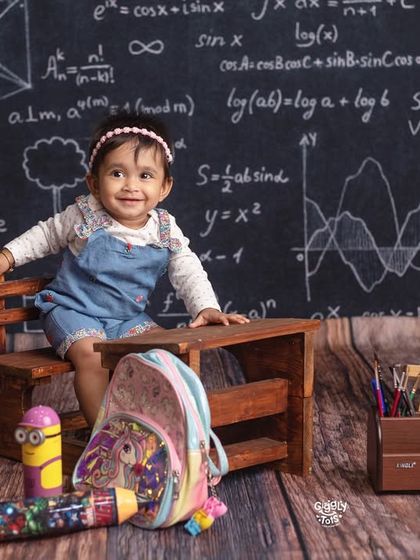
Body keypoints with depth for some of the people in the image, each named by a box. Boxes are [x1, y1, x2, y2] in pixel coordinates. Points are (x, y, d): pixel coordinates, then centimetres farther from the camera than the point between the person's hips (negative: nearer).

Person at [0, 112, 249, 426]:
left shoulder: (166, 232, -6)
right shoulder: (85, 217, -13)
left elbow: (188, 272, -2)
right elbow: (47, 235, 4)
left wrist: (206, 308, -18)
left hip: (127, 317, 4)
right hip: (73, 311, -4)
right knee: (92, 355, -29)